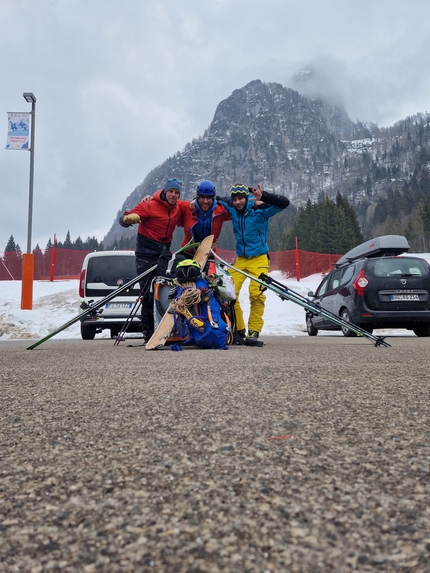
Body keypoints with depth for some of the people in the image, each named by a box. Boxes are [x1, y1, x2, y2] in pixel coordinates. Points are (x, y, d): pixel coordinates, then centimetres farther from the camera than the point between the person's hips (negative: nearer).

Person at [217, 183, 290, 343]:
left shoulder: (260, 210, -11)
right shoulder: (232, 209, 1)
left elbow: (284, 203, -20)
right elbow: (219, 199, 15)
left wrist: (264, 196, -33)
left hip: (259, 259, -4)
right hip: (240, 259, 4)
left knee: (257, 294, -16)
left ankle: (254, 330, -4)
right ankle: (238, 329, 7)